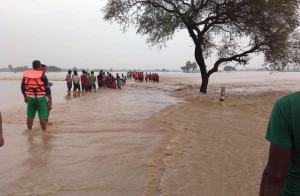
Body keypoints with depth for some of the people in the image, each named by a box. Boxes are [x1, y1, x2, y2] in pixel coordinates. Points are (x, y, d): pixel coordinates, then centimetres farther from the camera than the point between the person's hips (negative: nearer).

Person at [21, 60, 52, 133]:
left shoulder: (26, 75, 4)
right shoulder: (42, 75, -10)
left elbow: (22, 87, 11)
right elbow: (47, 88, -9)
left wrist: (25, 96, 24)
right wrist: (50, 98, 0)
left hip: (30, 97, 5)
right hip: (40, 98, -5)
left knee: (30, 116, 12)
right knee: (42, 116, 1)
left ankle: (29, 130, 22)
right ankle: (44, 131, 4)